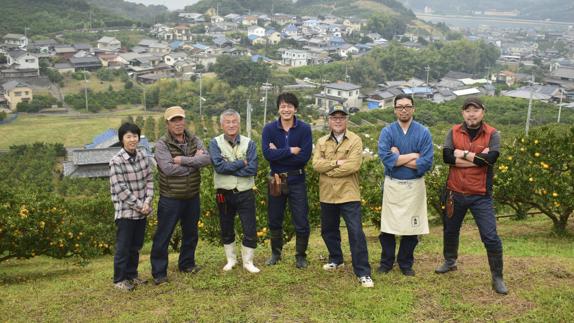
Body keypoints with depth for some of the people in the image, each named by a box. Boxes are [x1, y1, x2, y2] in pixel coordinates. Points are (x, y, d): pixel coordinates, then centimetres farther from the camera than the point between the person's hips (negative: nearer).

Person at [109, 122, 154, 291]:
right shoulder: (116, 161, -14)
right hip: (125, 211, -5)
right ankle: (119, 279, 18)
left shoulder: (143, 156, 2)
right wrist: (139, 205, -14)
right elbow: (120, 189, -16)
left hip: (142, 210, 5)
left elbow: (149, 180, 4)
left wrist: (147, 202, -9)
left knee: (136, 245, 15)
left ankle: (132, 275, 30)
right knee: (123, 246, 4)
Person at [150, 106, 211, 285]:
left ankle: (187, 263, 37)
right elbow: (168, 169, -25)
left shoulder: (194, 140, 2)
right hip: (171, 198, -5)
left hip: (192, 196, 5)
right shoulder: (162, 144, -12)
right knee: (163, 236, 2)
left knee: (191, 233, 18)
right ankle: (159, 272, 13)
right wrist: (194, 162, -17)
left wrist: (182, 159, -23)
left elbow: (207, 159, -14)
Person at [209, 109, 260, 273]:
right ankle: (231, 260, 34)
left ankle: (248, 262, 22)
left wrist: (228, 168, -17)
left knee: (250, 231, 2)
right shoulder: (215, 143, -4)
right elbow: (219, 166, -20)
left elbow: (252, 169, -16)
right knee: (226, 230, 15)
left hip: (245, 194, 0)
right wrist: (241, 163, -16)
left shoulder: (249, 143, -3)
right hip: (224, 194, 0)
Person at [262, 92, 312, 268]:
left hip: (296, 180, -1)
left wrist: (279, 153, -15)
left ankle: (301, 255, 23)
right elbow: (267, 153, -17)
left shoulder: (304, 129, -7)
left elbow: (305, 157, -17)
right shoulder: (269, 128, -4)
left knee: (301, 222, 3)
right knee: (274, 220, 15)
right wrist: (291, 151, -20)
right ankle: (276, 253, 34)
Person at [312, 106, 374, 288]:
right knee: (328, 230, 18)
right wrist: (337, 163, -18)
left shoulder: (355, 140, -5)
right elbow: (316, 164, -6)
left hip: (349, 194, -5)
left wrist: (328, 169, -12)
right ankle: (336, 259, 40)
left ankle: (363, 273, -1)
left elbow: (353, 165, -19)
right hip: (327, 195, 5)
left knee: (356, 232, -7)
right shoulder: (321, 142, 8)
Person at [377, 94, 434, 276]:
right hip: (392, 185, 0)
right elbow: (385, 158, -18)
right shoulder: (387, 131, -2)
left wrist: (398, 158, -14)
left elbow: (426, 163, -13)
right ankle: (386, 262, 24)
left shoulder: (423, 133, -3)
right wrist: (412, 155, -16)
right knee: (388, 227, 6)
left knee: (411, 227, 8)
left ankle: (406, 264, 26)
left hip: (414, 186, 0)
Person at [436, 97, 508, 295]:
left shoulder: (492, 134, -4)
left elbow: (491, 158, -21)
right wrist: (477, 158, -18)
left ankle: (497, 278, 11)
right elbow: (447, 156, -15)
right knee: (450, 230, 20)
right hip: (455, 193, 3)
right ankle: (450, 261, 45)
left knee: (490, 237, -4)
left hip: (481, 196, -3)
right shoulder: (454, 132, 0)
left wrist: (463, 154, -14)